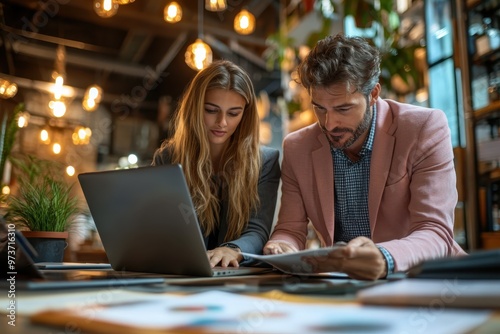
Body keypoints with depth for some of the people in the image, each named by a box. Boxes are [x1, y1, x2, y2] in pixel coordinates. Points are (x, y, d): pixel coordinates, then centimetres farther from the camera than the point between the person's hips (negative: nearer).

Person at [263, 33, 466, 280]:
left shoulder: (425, 128, -12)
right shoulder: (296, 148, -2)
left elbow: (436, 234, -18)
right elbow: (290, 229, 1)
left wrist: (384, 259, -38)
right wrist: (280, 248, -22)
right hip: (340, 281, 3)